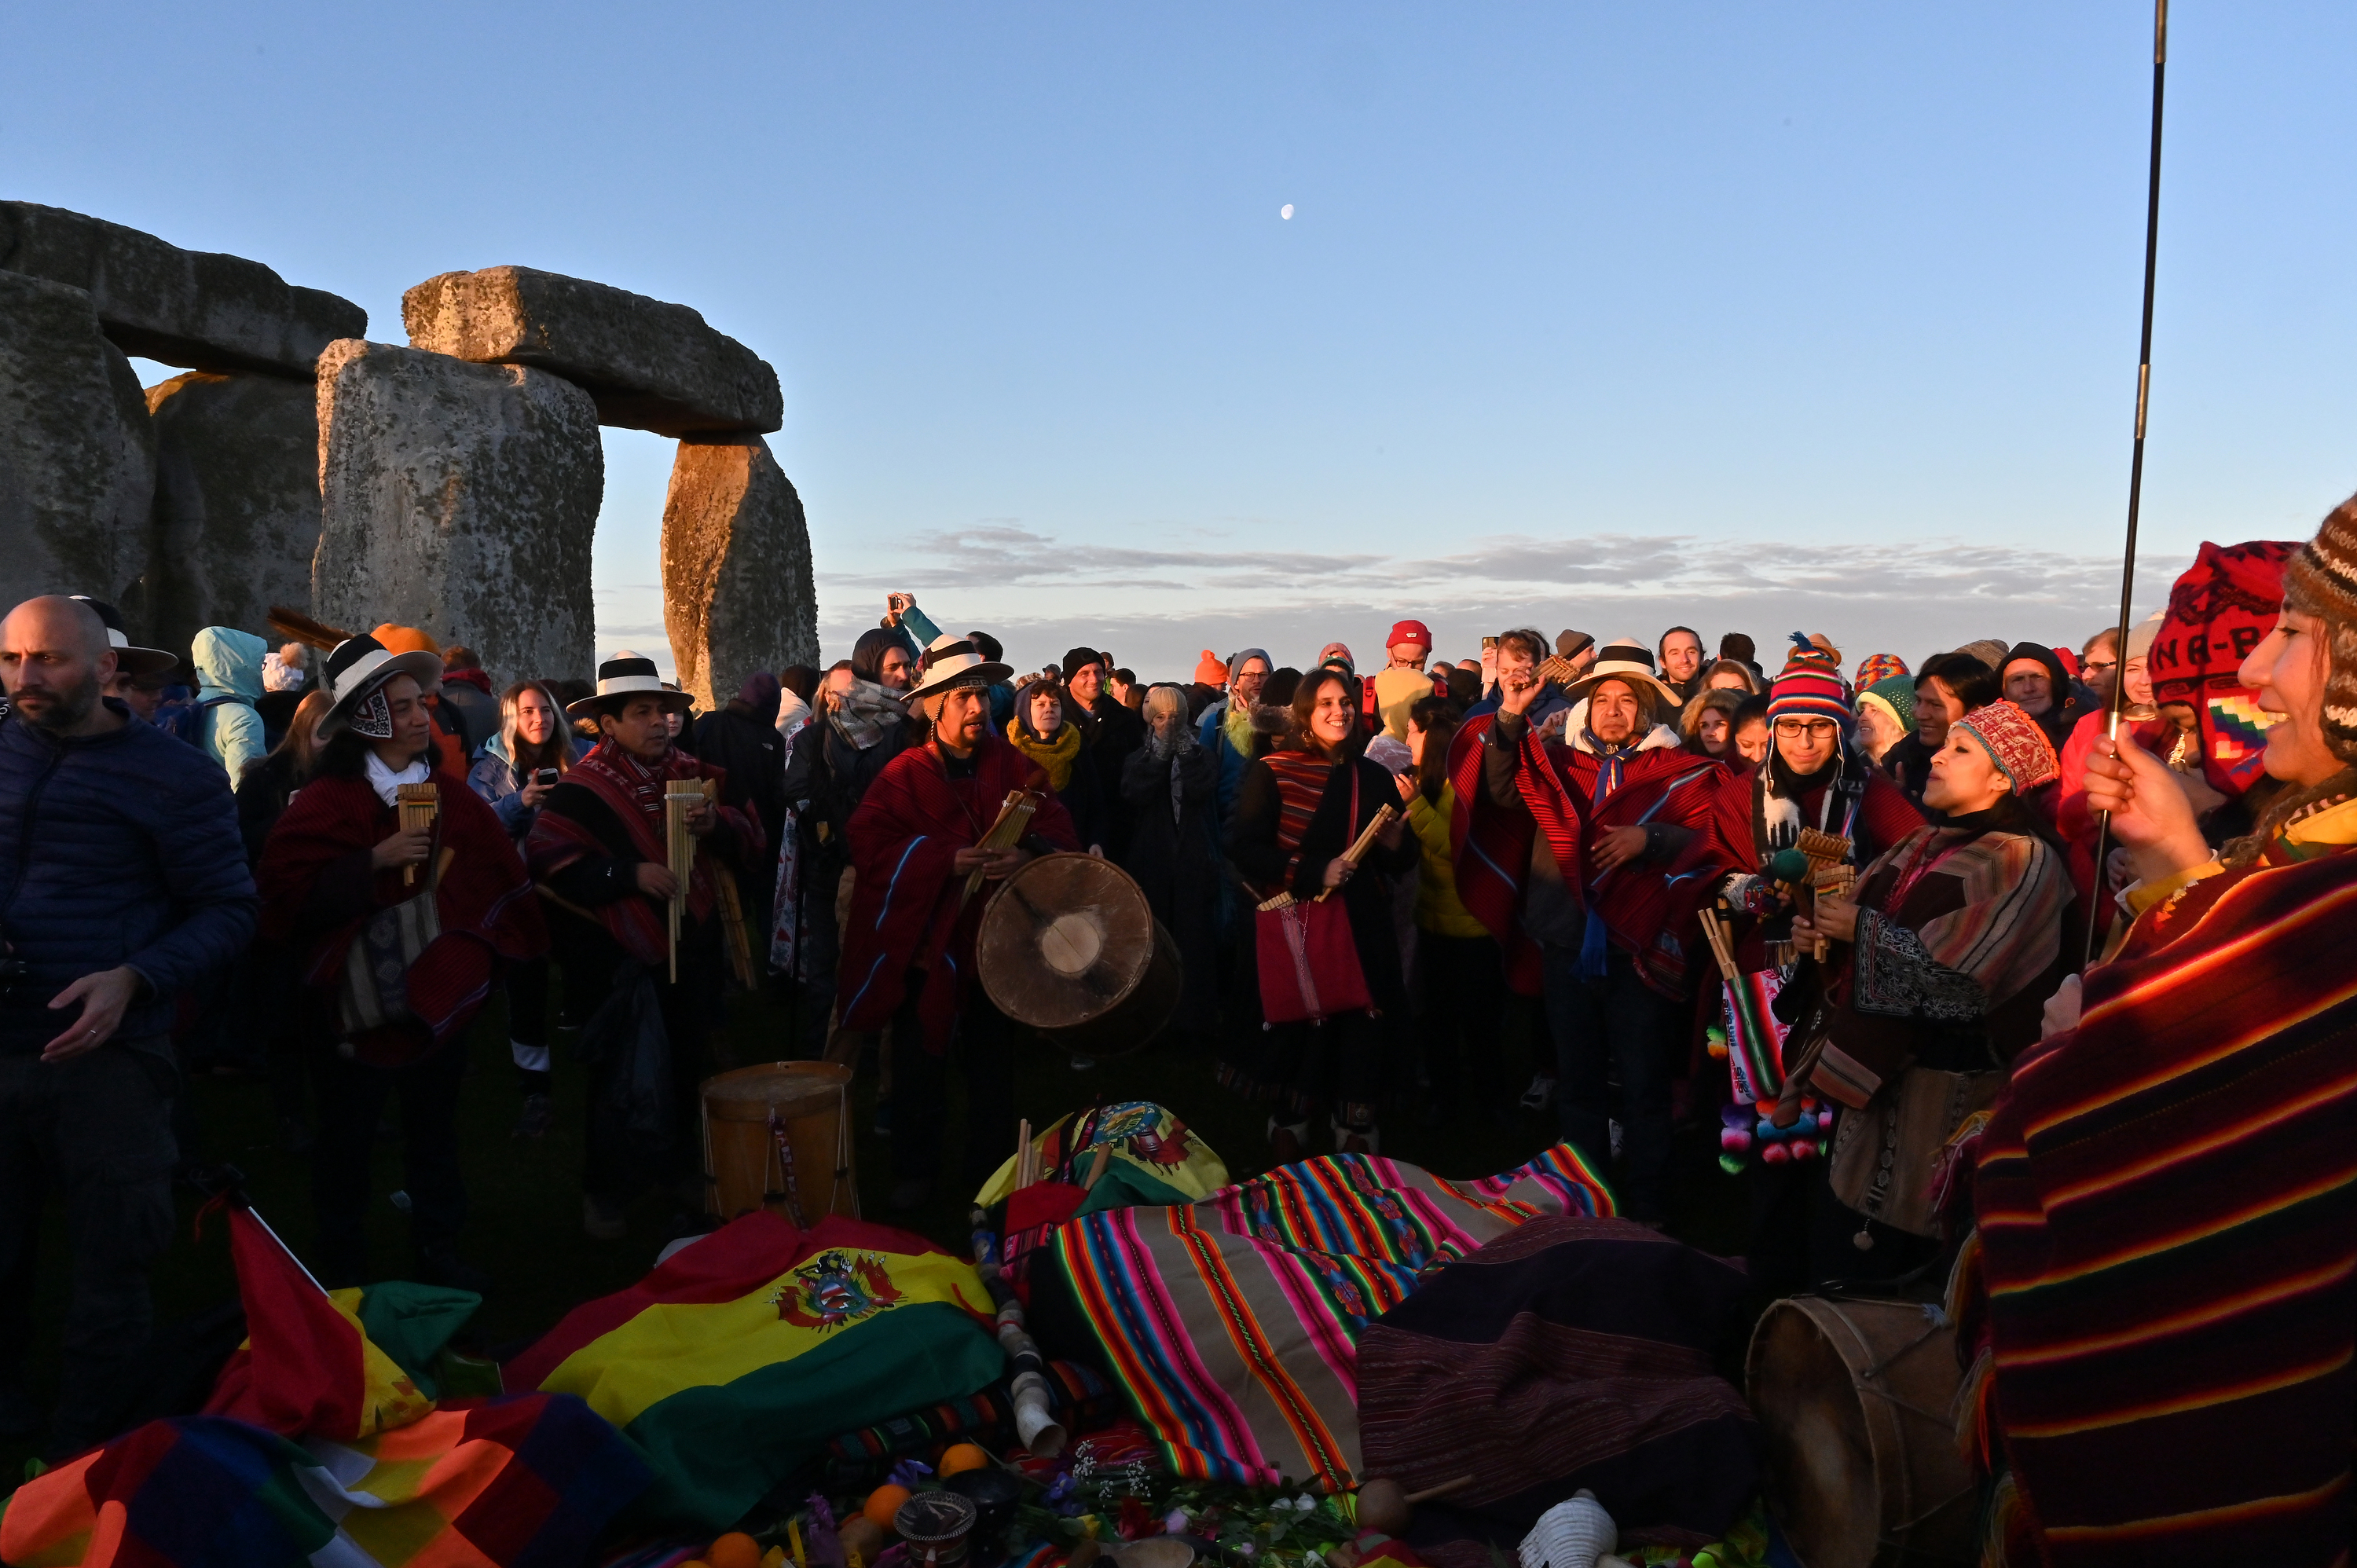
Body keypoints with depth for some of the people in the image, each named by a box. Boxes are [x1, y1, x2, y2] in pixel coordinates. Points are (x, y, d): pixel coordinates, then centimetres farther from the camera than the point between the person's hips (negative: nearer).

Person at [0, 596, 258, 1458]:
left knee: (110, 1266, 7)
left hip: (106, 1057, -3)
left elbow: (227, 910, -4)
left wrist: (133, 979, -19)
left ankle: (85, 1451, 23)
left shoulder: (173, 775, -4)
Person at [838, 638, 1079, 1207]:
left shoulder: (1014, 766, 3)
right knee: (920, 1060, 7)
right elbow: (870, 847, -13)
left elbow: (1059, 830, 0)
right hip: (924, 942, -2)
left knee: (993, 1062, 12)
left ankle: (992, 1169, 28)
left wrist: (1028, 855, -21)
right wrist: (946, 860, -23)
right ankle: (914, 1171, 24)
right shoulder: (903, 775, -4)